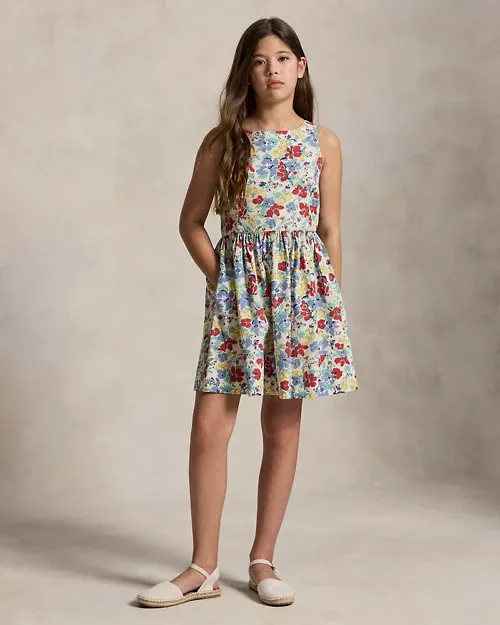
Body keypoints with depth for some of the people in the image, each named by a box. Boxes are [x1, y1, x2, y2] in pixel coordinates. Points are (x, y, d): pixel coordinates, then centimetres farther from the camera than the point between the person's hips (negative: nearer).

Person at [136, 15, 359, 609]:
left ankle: (262, 559, 18)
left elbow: (330, 230, 8)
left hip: (301, 284, 1)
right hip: (236, 286, 0)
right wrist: (219, 275, -1)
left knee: (282, 427, 5)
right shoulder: (223, 141, 4)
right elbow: (191, 221, 10)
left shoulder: (322, 142, 6)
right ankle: (203, 567, 6)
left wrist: (332, 302, 6)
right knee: (209, 424, -6)